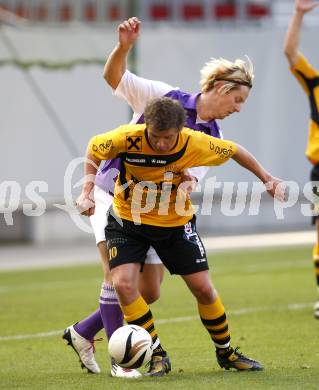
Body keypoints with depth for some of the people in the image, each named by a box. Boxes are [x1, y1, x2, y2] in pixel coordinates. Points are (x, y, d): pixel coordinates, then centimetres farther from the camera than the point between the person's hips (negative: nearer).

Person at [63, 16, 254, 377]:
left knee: (149, 293, 3)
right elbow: (114, 77, -15)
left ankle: (82, 333, 21)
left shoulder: (211, 138, 3)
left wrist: (187, 179, -31)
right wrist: (124, 47, -35)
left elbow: (193, 177, -6)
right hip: (112, 195, -6)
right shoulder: (166, 97, -9)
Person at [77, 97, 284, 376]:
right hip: (127, 220, -1)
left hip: (175, 223, 1)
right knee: (123, 283, -21)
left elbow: (234, 151, -4)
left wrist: (267, 179, 3)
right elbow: (93, 149, -5)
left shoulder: (195, 144, -23)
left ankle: (226, 353, 25)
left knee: (203, 288, 1)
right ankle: (158, 356, -8)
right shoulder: (127, 138, -26)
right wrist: (88, 192, -13)